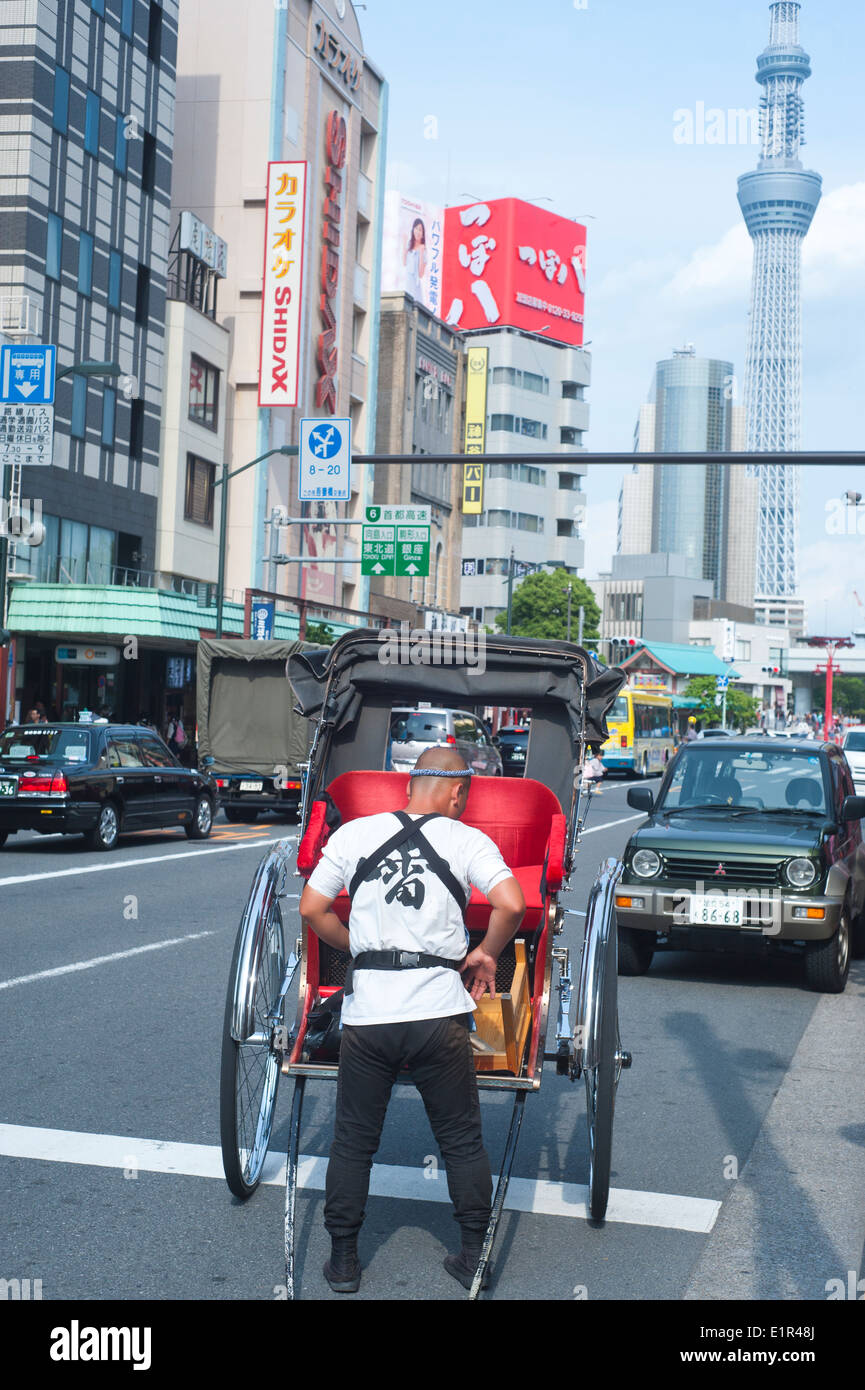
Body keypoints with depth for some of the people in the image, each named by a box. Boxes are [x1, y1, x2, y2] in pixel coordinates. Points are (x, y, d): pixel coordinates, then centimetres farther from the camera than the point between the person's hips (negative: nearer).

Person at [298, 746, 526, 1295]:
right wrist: (486, 954, 6)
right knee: (463, 1141, 15)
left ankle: (344, 1261, 22)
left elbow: (311, 909, 7)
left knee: (353, 1142, 15)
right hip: (440, 1012, -1)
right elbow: (512, 905, -11)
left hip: (368, 1011, 1)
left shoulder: (353, 833, 5)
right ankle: (474, 1257, 21)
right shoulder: (467, 839, 0)